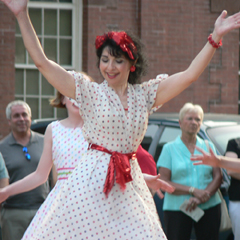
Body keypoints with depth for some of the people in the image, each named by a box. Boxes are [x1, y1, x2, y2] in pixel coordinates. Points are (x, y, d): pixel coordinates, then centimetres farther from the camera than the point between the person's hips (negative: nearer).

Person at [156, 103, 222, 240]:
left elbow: (218, 177, 5)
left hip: (209, 207, 2)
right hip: (176, 208, -2)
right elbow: (164, 182, -4)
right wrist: (193, 191, -15)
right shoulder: (169, 148, 5)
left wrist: (202, 197, -13)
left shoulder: (209, 147, 14)